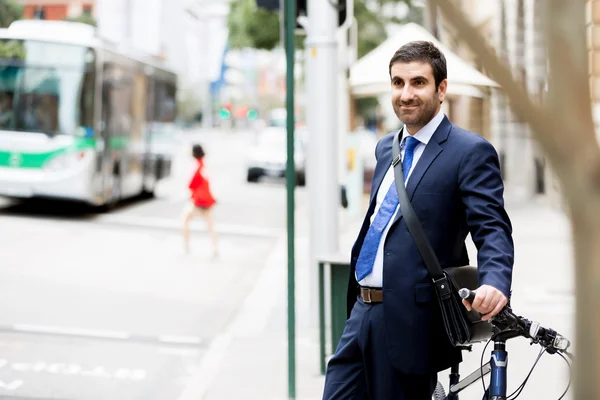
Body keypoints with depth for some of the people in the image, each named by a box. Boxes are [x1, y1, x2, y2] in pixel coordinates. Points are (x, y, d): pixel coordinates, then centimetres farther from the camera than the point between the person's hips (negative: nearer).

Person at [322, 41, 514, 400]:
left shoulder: (470, 152, -9)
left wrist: (495, 282, -38)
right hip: (363, 315, 7)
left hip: (411, 322, -7)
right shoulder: (387, 148, 14)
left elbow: (493, 230, -18)